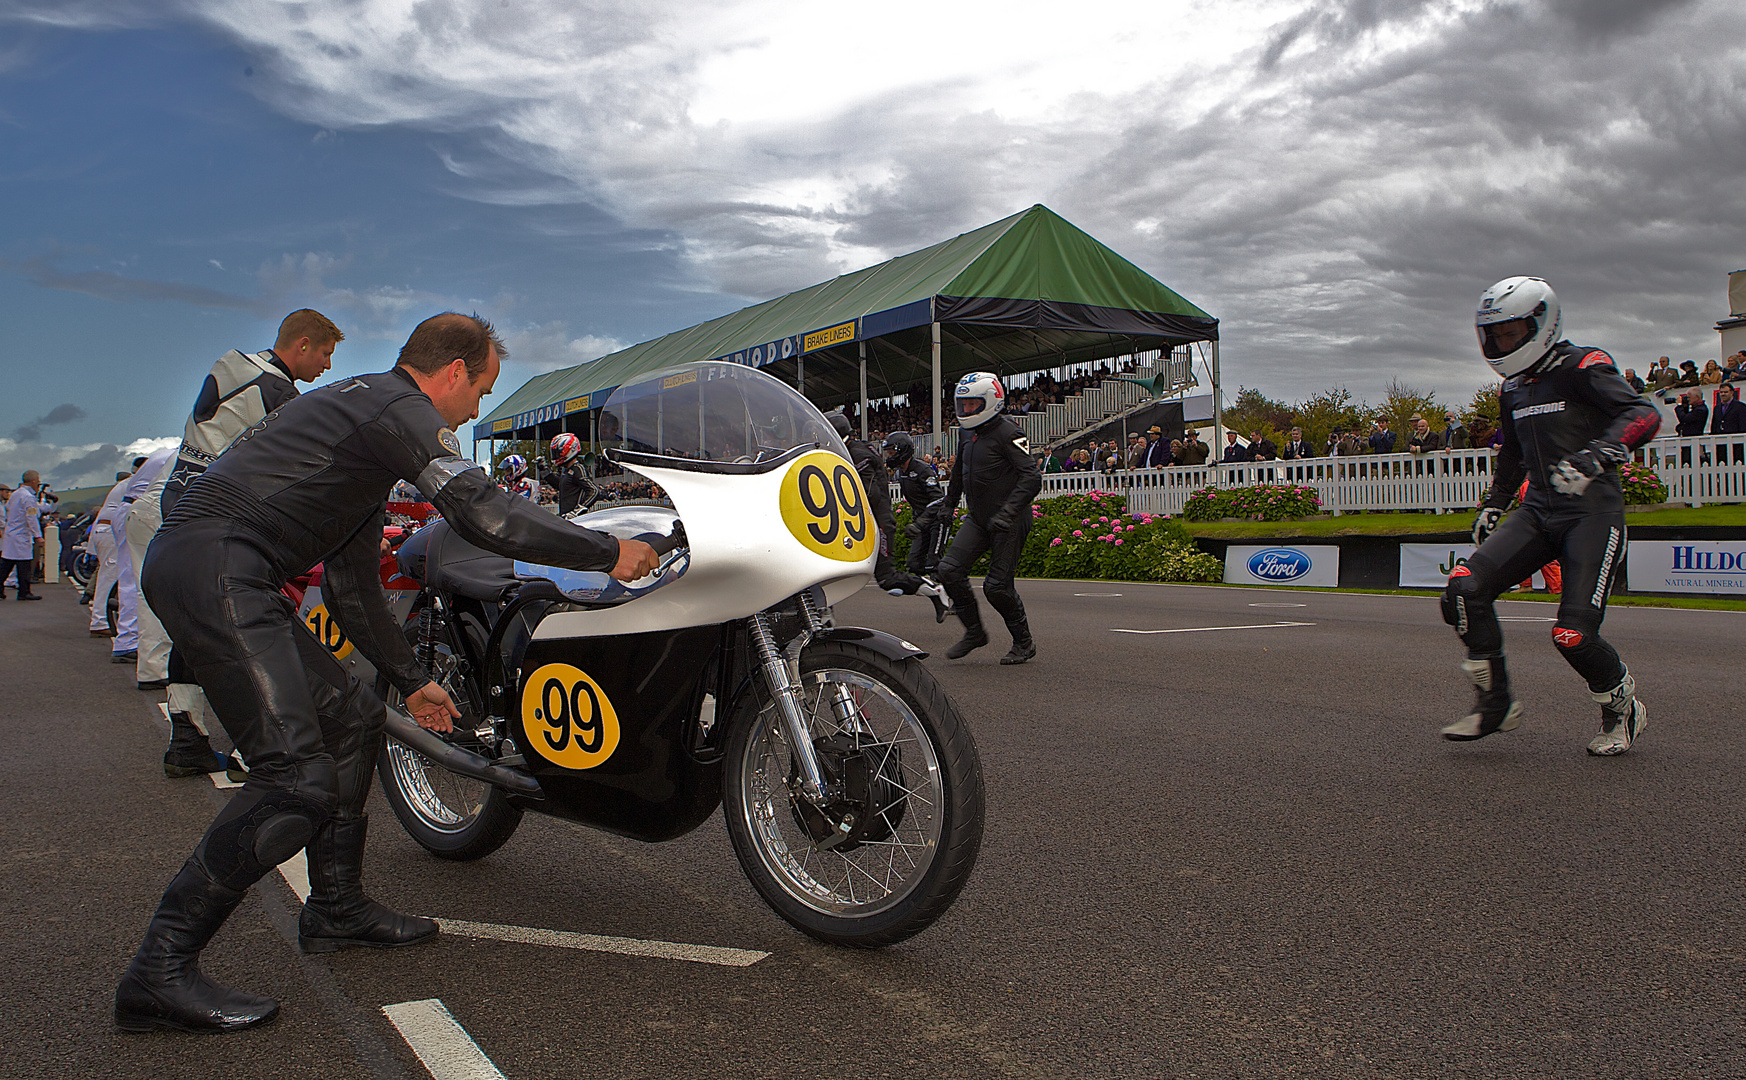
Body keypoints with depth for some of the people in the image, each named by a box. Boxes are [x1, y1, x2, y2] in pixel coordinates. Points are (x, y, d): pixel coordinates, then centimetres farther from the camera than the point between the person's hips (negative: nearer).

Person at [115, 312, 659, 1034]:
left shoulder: (362, 408, 26)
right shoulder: (402, 408, -5)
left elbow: (353, 582, 28)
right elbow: (484, 514, -19)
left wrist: (410, 680, 30)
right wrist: (609, 553, -8)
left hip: (205, 567, 11)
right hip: (216, 567, -11)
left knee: (351, 718, 16)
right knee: (299, 779, -14)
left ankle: (337, 907, 26)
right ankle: (160, 972, -6)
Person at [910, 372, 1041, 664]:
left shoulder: (1008, 434, -13)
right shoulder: (967, 435, 12)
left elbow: (1031, 478, -20)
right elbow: (958, 478, 27)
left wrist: (1007, 512, -30)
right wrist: (943, 508, 27)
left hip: (1010, 522, -7)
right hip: (978, 519, 8)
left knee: (996, 586, -8)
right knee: (949, 571, -5)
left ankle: (1024, 643, 14)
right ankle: (974, 632, 13)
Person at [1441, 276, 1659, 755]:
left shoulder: (1582, 367, -7)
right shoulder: (1513, 390, 16)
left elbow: (1644, 414, -20)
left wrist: (1594, 457, -35)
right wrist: (1492, 505, 27)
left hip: (1593, 513, -7)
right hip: (1538, 512, 7)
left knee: (1574, 635, -13)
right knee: (1464, 590, -15)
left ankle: (1624, 710, 18)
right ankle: (1494, 704, -2)